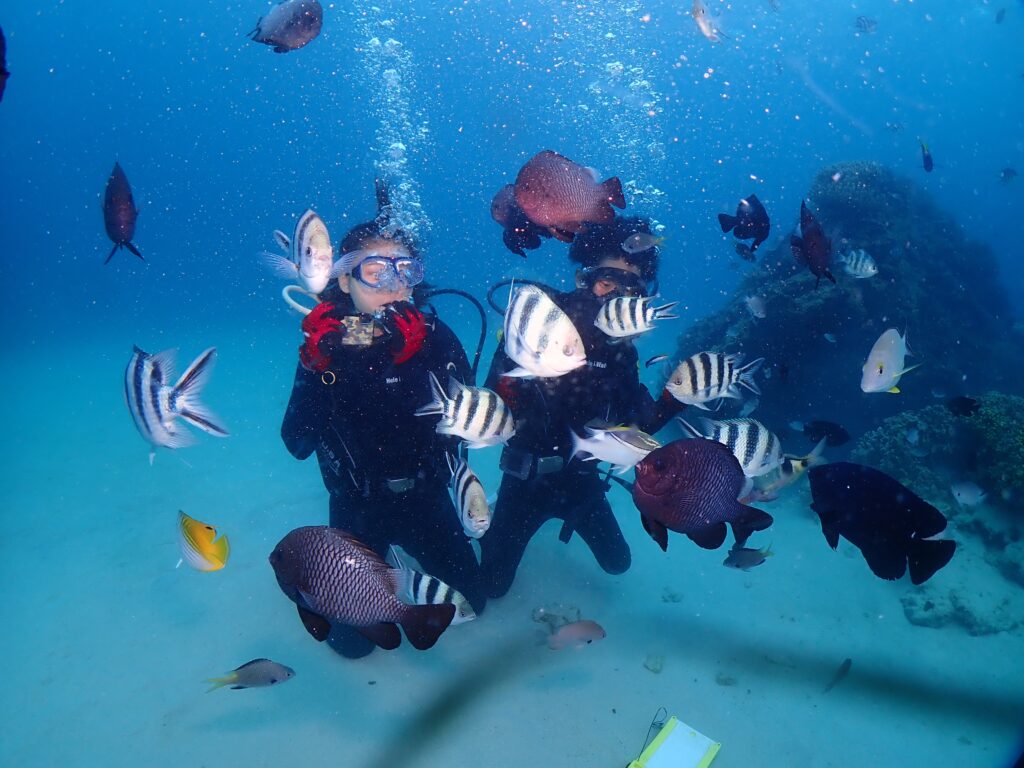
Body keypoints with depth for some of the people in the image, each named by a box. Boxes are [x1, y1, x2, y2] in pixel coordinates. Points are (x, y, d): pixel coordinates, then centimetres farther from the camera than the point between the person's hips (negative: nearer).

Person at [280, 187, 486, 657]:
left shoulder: (435, 337, -15)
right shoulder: (325, 346, -15)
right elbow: (297, 445, -21)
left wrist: (419, 354, -36)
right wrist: (314, 368, -36)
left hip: (425, 498, 1)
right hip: (357, 506, -1)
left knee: (469, 602, 15)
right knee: (352, 638, 9)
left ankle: (404, 551, 39)